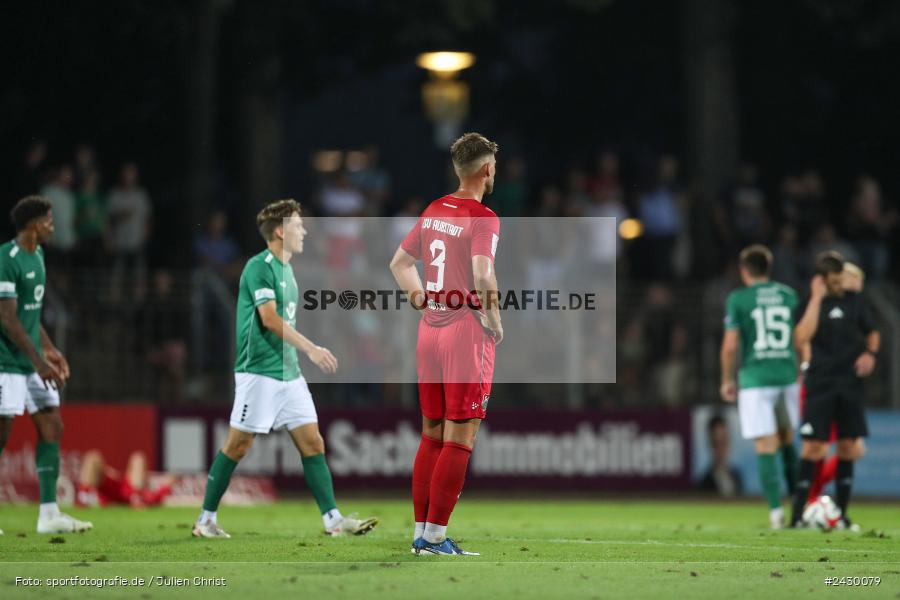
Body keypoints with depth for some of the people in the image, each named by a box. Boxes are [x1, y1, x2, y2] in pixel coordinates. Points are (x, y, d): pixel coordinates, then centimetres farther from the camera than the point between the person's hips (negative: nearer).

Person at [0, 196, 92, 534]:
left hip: (32, 360, 9)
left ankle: (49, 514, 6)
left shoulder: (36, 256, 13)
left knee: (51, 428, 5)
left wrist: (50, 350, 19)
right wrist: (39, 362, -21)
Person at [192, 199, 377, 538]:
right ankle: (206, 519, 7)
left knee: (312, 443, 1)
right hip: (259, 372, -8)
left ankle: (333, 519, -1)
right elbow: (269, 319, -21)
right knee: (238, 445, -2)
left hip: (289, 373, 9)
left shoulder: (285, 269, 16)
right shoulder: (259, 266, -12)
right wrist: (310, 349, -25)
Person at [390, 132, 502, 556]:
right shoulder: (483, 219, -12)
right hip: (467, 334, -7)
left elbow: (399, 263, 20)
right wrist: (494, 323, -13)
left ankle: (420, 532, 15)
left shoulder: (433, 212, 10)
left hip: (429, 331, 7)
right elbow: (483, 277, -25)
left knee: (432, 435, 13)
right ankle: (435, 537, -4)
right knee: (459, 439, -3)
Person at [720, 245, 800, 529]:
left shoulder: (738, 299, -3)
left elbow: (730, 346, -5)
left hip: (755, 379, -3)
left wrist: (727, 380, 8)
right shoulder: (789, 296, 8)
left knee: (766, 446, -2)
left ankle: (776, 511, -6)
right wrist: (802, 375, 23)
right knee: (786, 439, 21)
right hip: (787, 376, 3)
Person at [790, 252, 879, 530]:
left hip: (850, 382, 3)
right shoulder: (812, 302, -4)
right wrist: (817, 298, -20)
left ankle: (841, 514, 13)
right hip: (820, 382, -3)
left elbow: (872, 333, 19)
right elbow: (801, 338, -21)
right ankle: (797, 514, -7)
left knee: (848, 445, 4)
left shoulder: (855, 301, 6)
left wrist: (870, 353, -4)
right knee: (813, 446, -10)